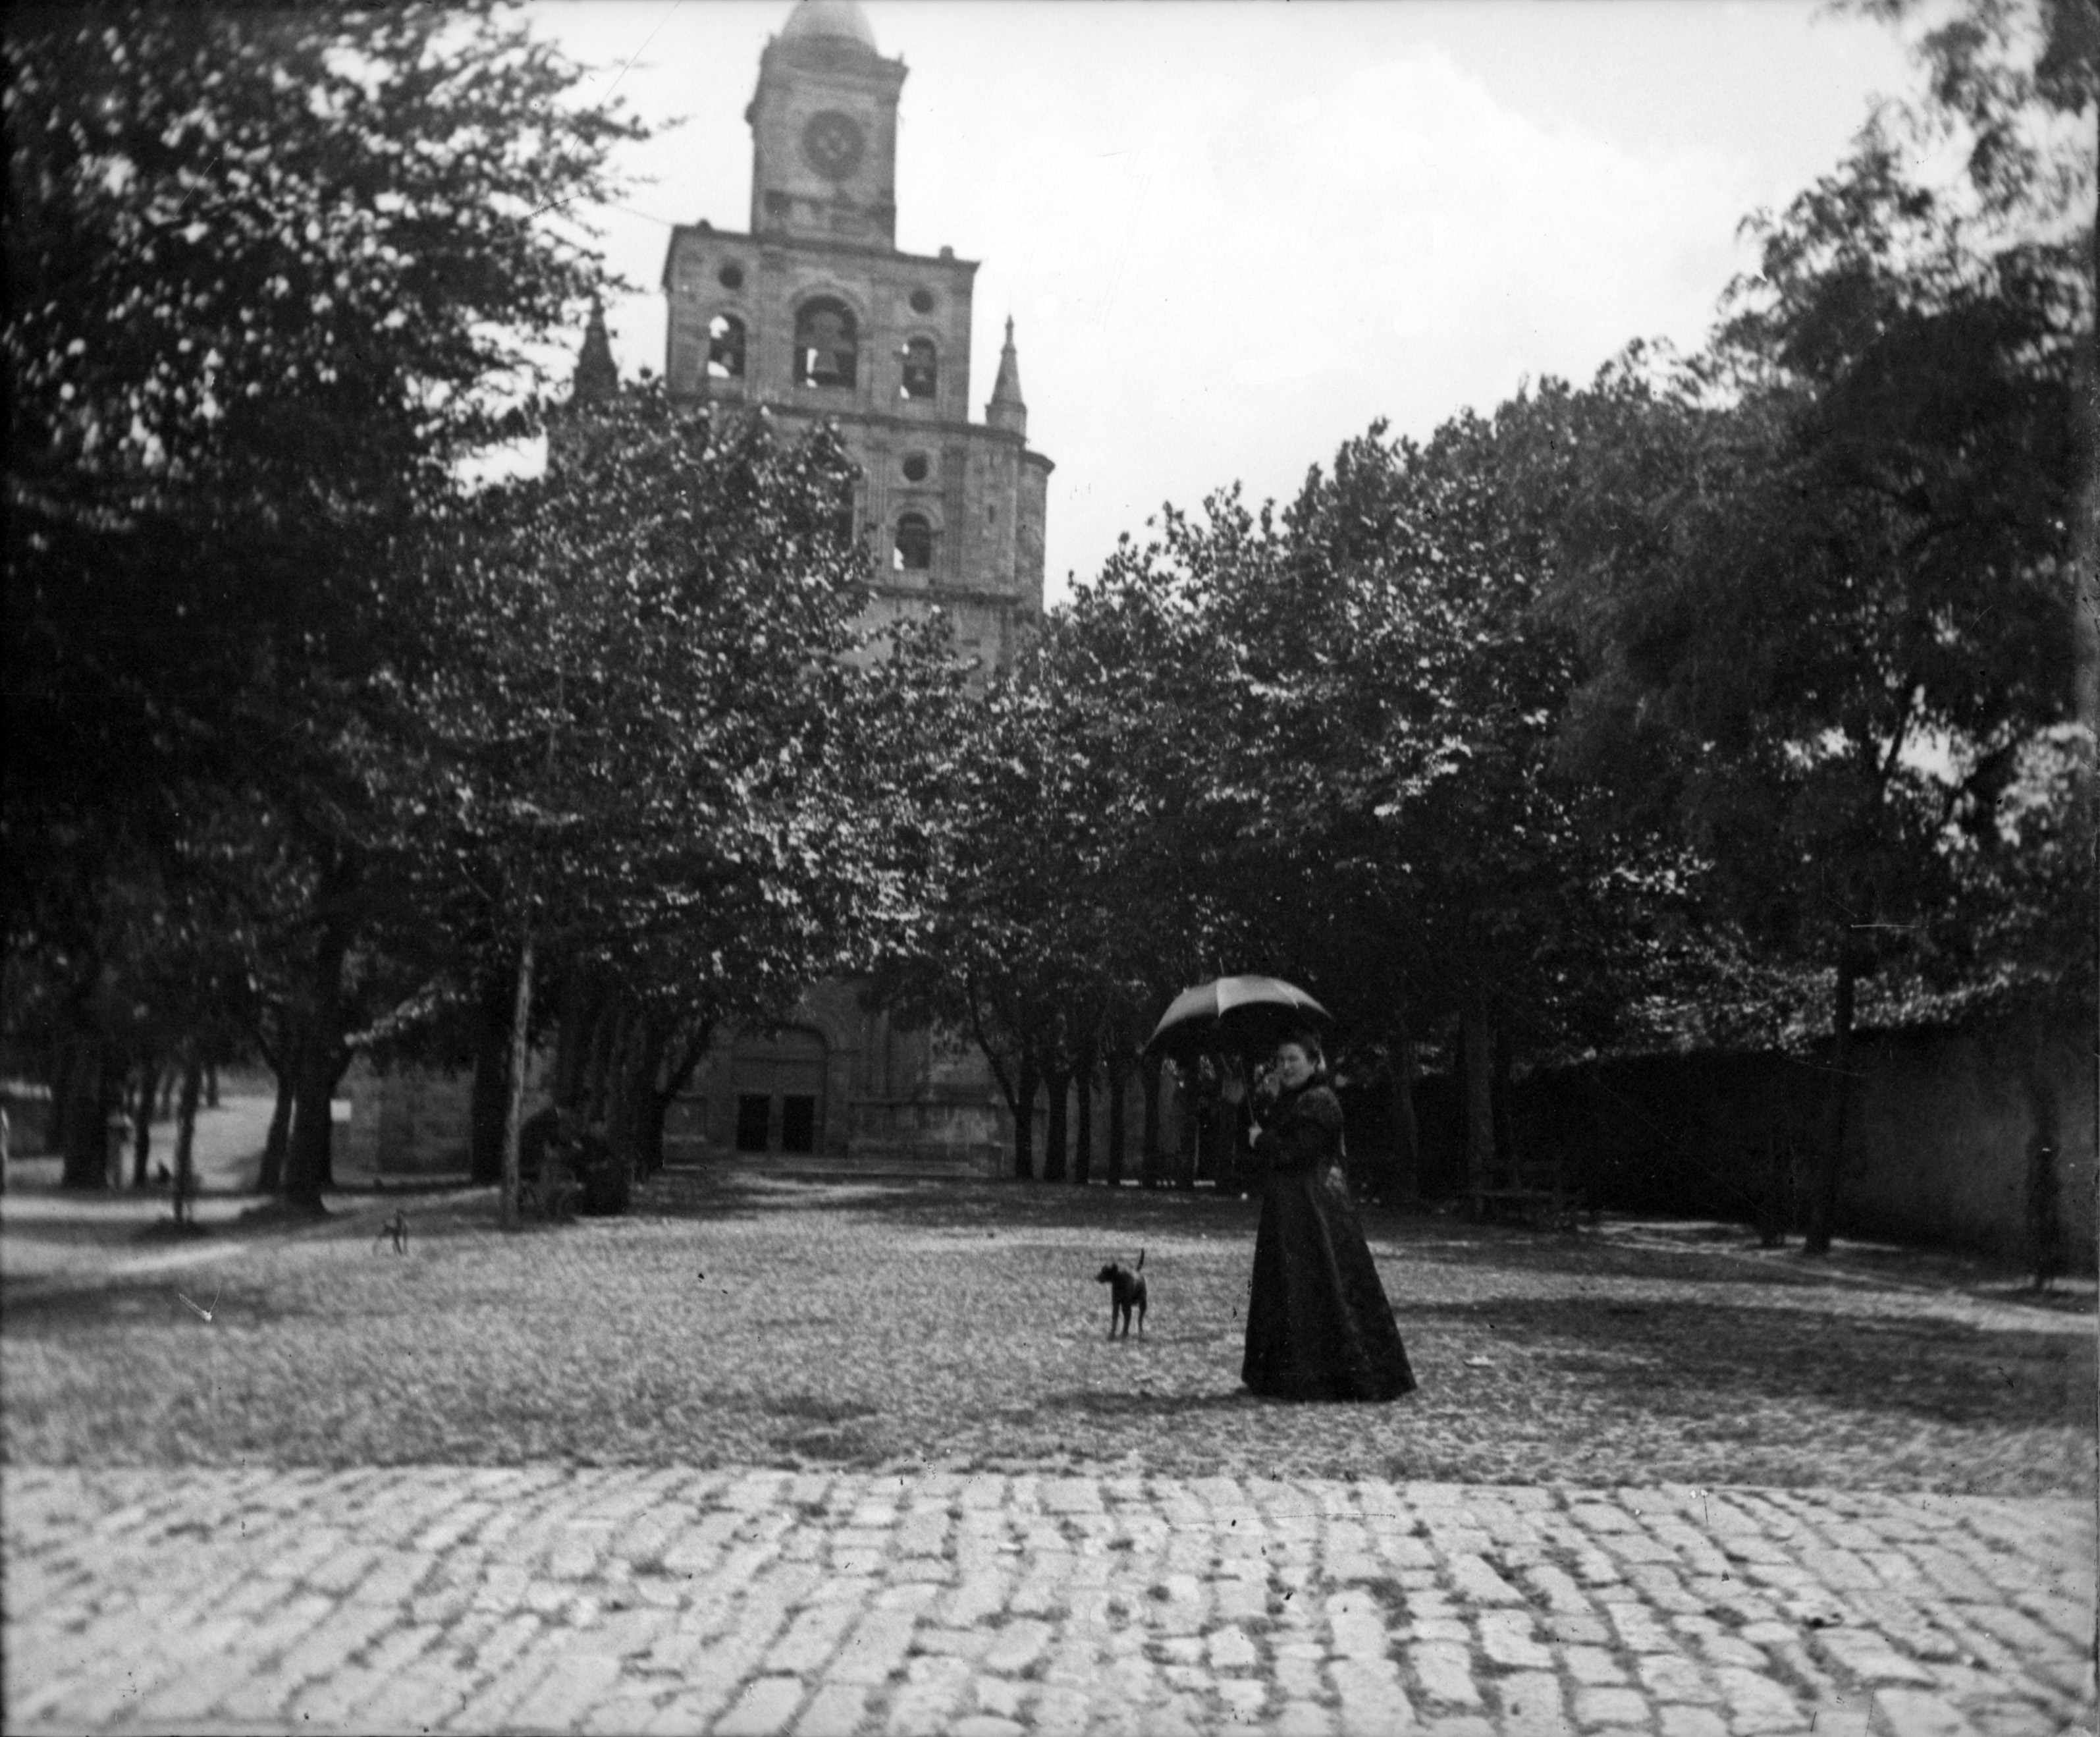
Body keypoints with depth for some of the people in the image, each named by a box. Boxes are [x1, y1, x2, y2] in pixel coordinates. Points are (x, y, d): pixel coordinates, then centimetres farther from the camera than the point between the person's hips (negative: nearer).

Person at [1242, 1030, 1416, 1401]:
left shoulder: (1320, 1103, -14)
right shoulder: (1287, 1102, 16)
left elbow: (1295, 1152, -22)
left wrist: (1262, 1141, -4)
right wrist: (1271, 1100, 2)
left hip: (1314, 1207, -10)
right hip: (1287, 1209, 10)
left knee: (1315, 1287, -7)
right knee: (1286, 1290, 12)